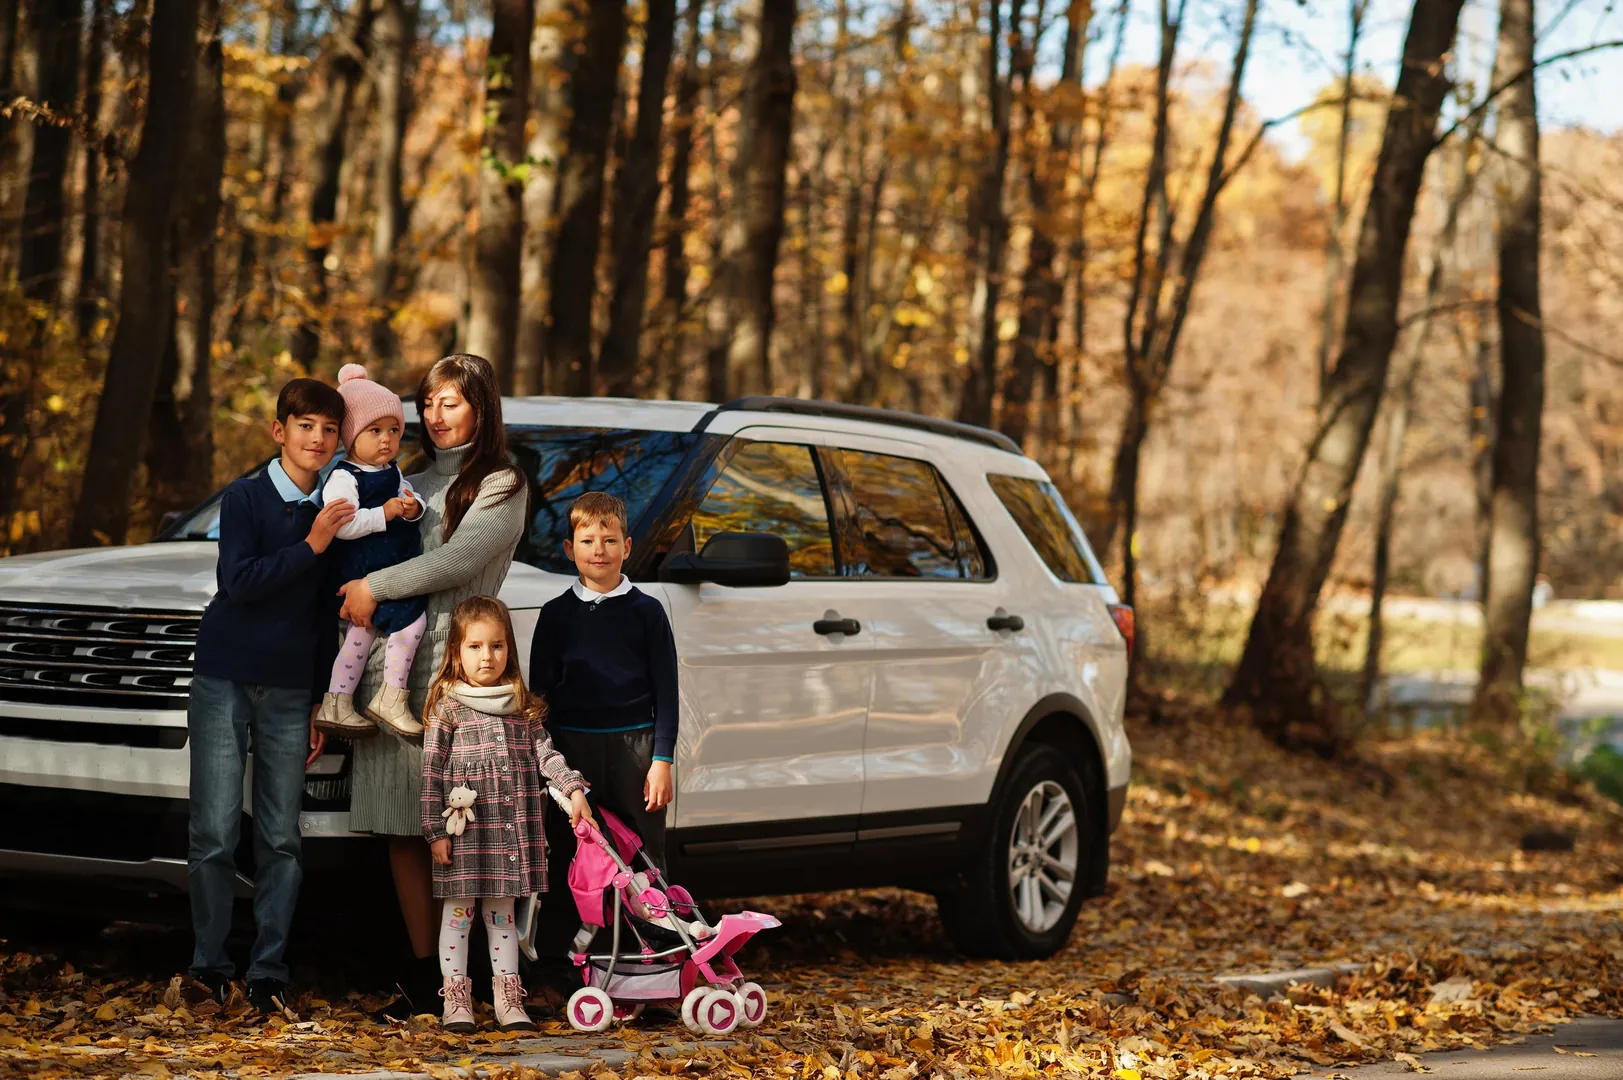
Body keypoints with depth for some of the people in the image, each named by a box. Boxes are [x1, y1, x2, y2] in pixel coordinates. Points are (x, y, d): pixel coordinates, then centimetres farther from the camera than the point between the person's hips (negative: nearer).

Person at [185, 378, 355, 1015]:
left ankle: (268, 972, 6)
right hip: (225, 681, -3)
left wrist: (320, 705, 13)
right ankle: (209, 966, 6)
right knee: (214, 832, -4)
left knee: (281, 838, 1)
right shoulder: (245, 498, -2)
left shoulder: (334, 513, 9)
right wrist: (309, 547, -19)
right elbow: (239, 580, -15)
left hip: (290, 690, 3)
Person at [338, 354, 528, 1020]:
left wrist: (375, 587, -8)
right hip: (392, 664, 5)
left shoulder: (502, 486, 4)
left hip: (455, 665, -5)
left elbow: (461, 559, -9)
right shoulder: (412, 486, 23)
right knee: (402, 830, 1)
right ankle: (422, 971, 6)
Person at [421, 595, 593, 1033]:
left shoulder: (522, 706, 9)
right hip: (464, 828, -4)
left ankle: (508, 1000, 14)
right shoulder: (447, 706, -4)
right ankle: (456, 1001, 8)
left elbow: (545, 752, 9)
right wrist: (435, 830, -9)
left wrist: (573, 788, -7)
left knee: (502, 912, 10)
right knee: (459, 910, 2)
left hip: (511, 826, 4)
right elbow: (431, 772, -5)